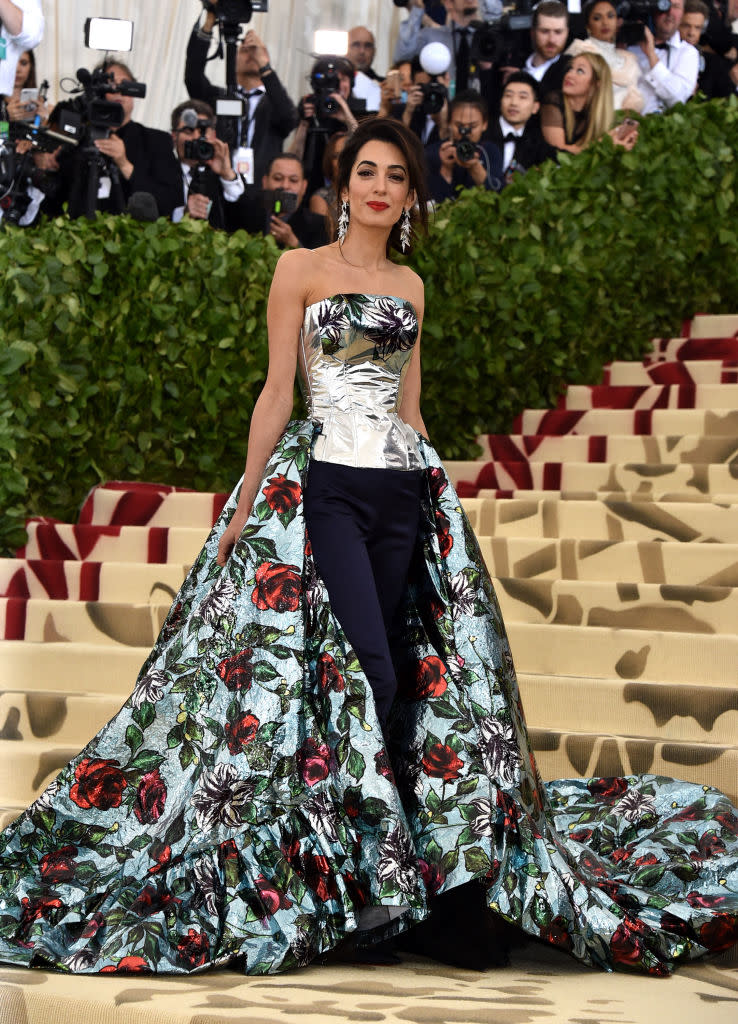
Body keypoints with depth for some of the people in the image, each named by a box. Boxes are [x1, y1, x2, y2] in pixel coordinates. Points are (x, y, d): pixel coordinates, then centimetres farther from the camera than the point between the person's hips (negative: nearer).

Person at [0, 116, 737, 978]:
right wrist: (245, 504, -4)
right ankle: (388, 870, -7)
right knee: (369, 669, -14)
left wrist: (424, 481, 16)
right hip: (325, 481, -5)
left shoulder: (409, 286, 16)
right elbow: (277, 392, -1)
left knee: (381, 671, 2)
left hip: (403, 487, 5)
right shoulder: (300, 269, 2)